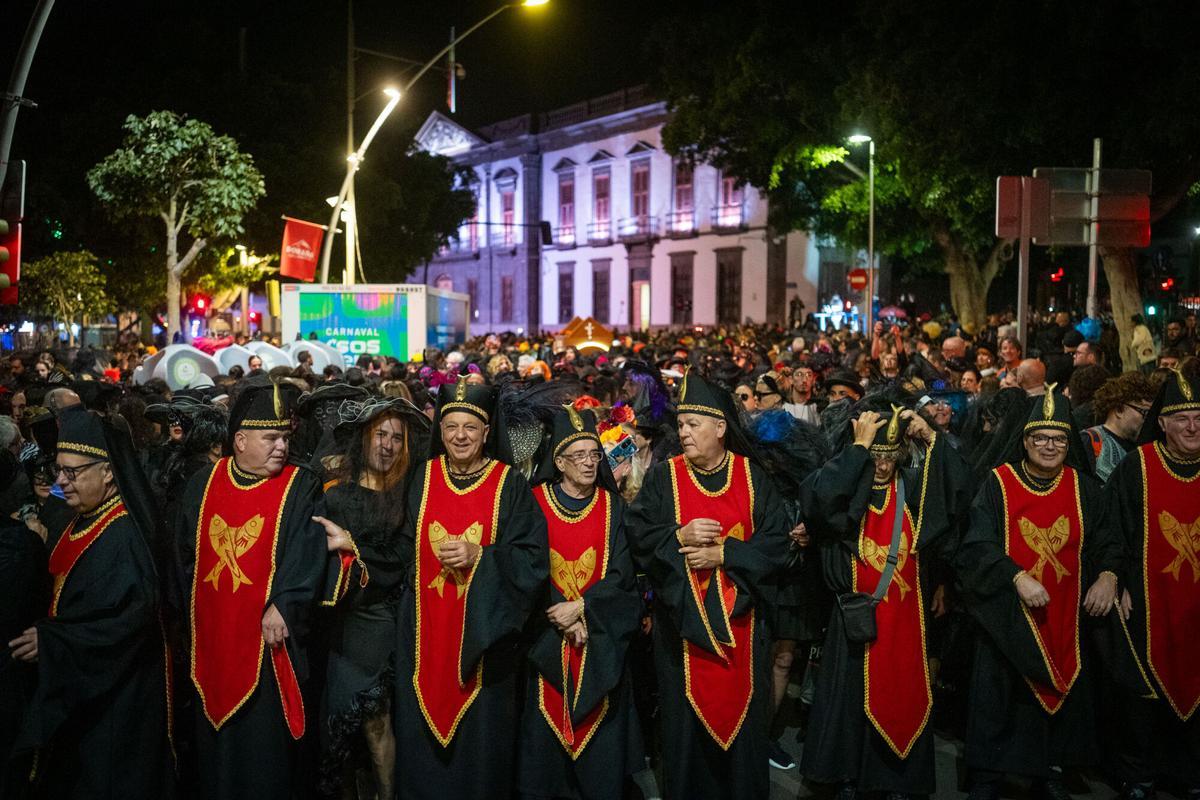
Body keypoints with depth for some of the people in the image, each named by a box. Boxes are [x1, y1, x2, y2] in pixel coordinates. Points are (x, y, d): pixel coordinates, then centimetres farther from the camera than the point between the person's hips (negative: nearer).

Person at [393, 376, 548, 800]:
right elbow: (403, 547, 12)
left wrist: (479, 556, -19)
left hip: (484, 631, -2)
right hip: (425, 628, 2)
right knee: (422, 735, 6)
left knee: (480, 732, 4)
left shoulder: (510, 484, -3)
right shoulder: (423, 479, 5)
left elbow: (534, 558, -8)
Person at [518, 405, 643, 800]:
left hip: (601, 640, 1)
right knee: (547, 728, 4)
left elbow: (622, 575, -3)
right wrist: (562, 619, -15)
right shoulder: (535, 503, -2)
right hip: (548, 640, -1)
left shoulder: (612, 507, 2)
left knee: (599, 733, 4)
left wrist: (581, 607, -16)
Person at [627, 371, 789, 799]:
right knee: (686, 718, 5)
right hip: (683, 620, 0)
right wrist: (680, 536, -22)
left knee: (741, 712, 8)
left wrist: (723, 554, -14)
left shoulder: (753, 477, 2)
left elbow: (777, 540, -4)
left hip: (739, 620, 1)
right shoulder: (663, 477, 1)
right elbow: (639, 534, -5)